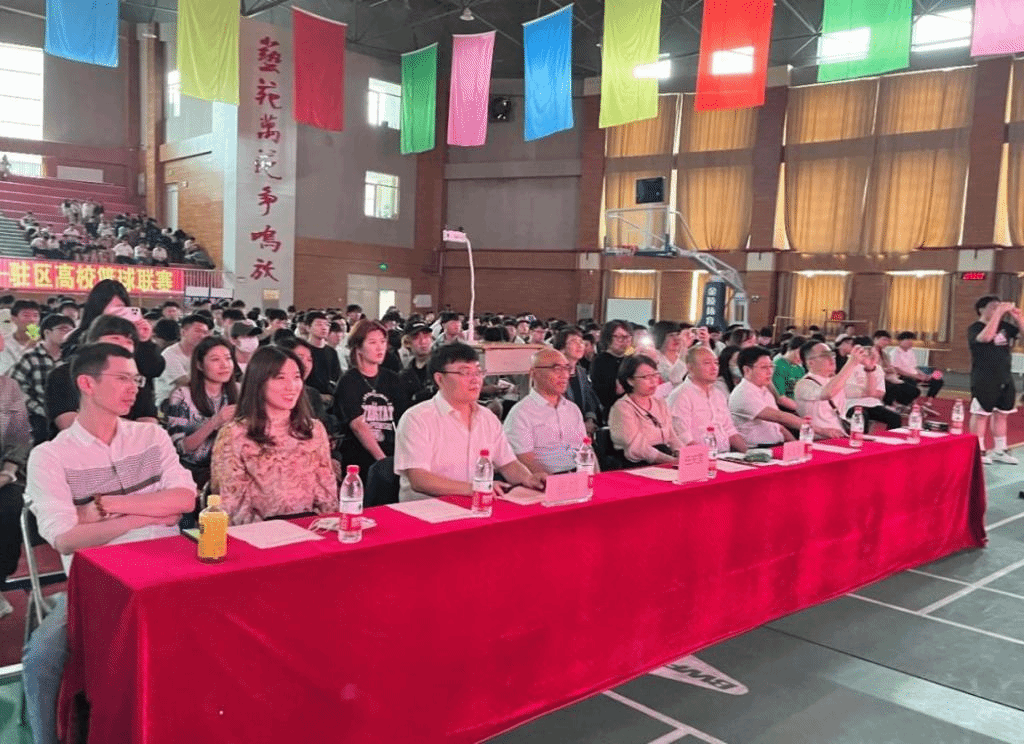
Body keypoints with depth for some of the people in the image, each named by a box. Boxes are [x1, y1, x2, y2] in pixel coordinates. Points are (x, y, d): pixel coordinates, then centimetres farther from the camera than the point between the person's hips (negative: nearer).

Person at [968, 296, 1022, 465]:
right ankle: (978, 451, 5)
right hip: (983, 381, -7)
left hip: (1005, 379, 7)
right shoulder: (975, 328, -10)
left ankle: (999, 451, 20)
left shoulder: (1004, 326, 11)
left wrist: (1017, 316, -4)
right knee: (980, 414, -2)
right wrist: (999, 313, -28)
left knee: (1001, 414, 11)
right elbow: (986, 336, -31)